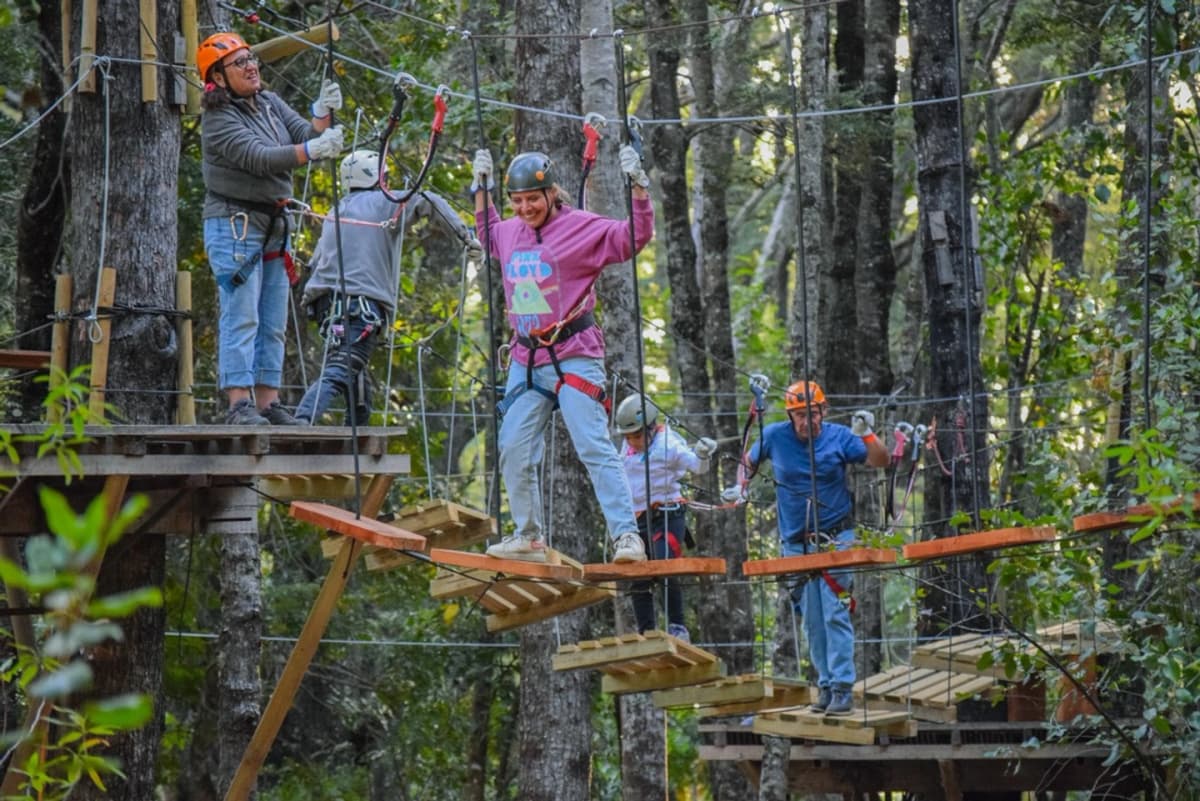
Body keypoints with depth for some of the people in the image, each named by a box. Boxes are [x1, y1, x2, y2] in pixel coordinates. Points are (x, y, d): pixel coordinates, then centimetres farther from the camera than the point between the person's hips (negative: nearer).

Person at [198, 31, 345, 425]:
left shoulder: (270, 104, 11)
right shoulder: (218, 118, -12)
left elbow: (306, 137, 5)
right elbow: (257, 157, -24)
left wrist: (323, 115, -15)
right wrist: (311, 150, -33)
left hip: (272, 226, 8)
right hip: (233, 224, -8)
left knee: (273, 323, 7)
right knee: (241, 317, -12)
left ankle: (268, 402, 10)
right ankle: (239, 404, -15)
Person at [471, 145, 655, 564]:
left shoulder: (582, 227, -5)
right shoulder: (509, 232, 12)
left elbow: (634, 238, -9)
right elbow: (487, 234, 36)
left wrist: (638, 185, -16)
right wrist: (481, 188, 30)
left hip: (574, 357, -6)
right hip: (526, 360, 6)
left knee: (593, 447, -13)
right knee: (514, 450, 6)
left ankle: (626, 534, -13)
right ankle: (528, 536, 18)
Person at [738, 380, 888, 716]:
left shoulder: (838, 436, -4)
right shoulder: (774, 436, 1)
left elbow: (880, 461, -5)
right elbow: (750, 462, 20)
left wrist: (866, 434, -20)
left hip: (835, 538, -3)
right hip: (795, 544, 3)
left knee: (835, 613, -12)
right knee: (811, 621, 6)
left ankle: (842, 688, -12)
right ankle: (826, 686, 13)